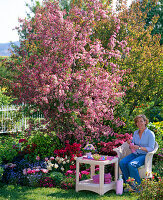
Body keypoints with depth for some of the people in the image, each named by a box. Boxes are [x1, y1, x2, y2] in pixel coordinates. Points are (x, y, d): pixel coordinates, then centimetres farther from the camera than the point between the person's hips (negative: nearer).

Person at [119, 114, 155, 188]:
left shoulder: (150, 134, -6)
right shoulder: (135, 133, 12)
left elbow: (151, 149, -11)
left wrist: (139, 147, -23)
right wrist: (130, 143, -6)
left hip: (144, 155, -6)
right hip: (134, 154, 6)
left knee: (131, 165, -33)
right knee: (122, 163, -23)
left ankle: (137, 185, -18)